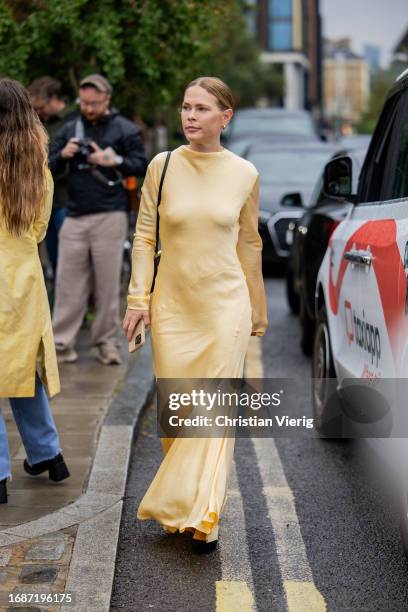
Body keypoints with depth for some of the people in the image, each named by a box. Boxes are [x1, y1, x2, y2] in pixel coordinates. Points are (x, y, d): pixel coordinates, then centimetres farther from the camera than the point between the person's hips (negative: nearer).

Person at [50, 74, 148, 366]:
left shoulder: (126, 130, 4)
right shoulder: (70, 129, 14)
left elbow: (142, 166, 0)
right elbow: (49, 167, 14)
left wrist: (114, 161, -14)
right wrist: (63, 155, -7)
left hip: (110, 216, -3)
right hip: (75, 216, 3)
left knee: (108, 281, 1)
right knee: (68, 280, -1)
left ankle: (106, 341, 10)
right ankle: (62, 341, 3)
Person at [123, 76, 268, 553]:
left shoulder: (244, 174, 0)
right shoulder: (163, 166, -1)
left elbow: (249, 244, 10)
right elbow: (144, 236, 2)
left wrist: (258, 311, 15)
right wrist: (138, 299, -4)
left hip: (225, 305, -1)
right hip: (172, 306, 1)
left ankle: (201, 516, -1)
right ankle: (178, 505, 26)